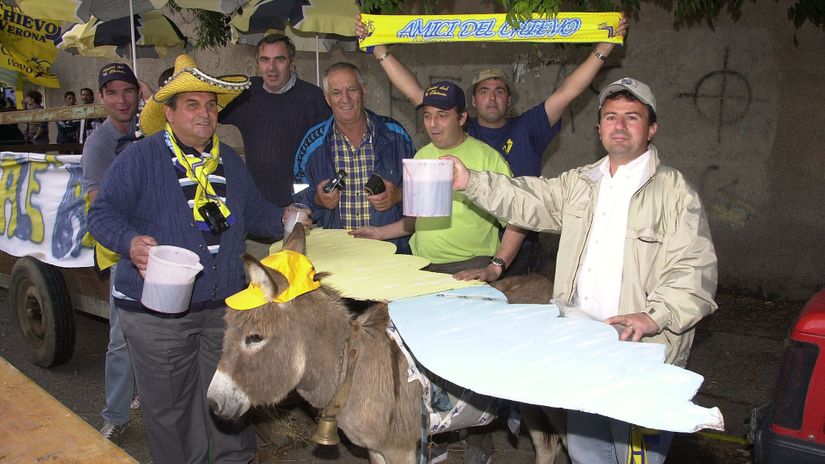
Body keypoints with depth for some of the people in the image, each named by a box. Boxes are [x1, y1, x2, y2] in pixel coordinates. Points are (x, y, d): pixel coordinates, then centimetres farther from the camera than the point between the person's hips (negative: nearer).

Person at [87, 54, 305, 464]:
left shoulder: (230, 161, 12)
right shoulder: (140, 158, -6)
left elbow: (252, 213, 21)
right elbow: (102, 213, -8)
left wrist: (283, 219, 3)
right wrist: (131, 241, -26)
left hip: (226, 306, 5)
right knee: (170, 407, 8)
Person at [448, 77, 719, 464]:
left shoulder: (675, 192, -6)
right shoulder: (579, 183, 15)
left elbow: (694, 269, -13)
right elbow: (525, 201, 7)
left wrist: (654, 316, -27)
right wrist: (470, 182, -5)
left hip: (642, 355, -6)